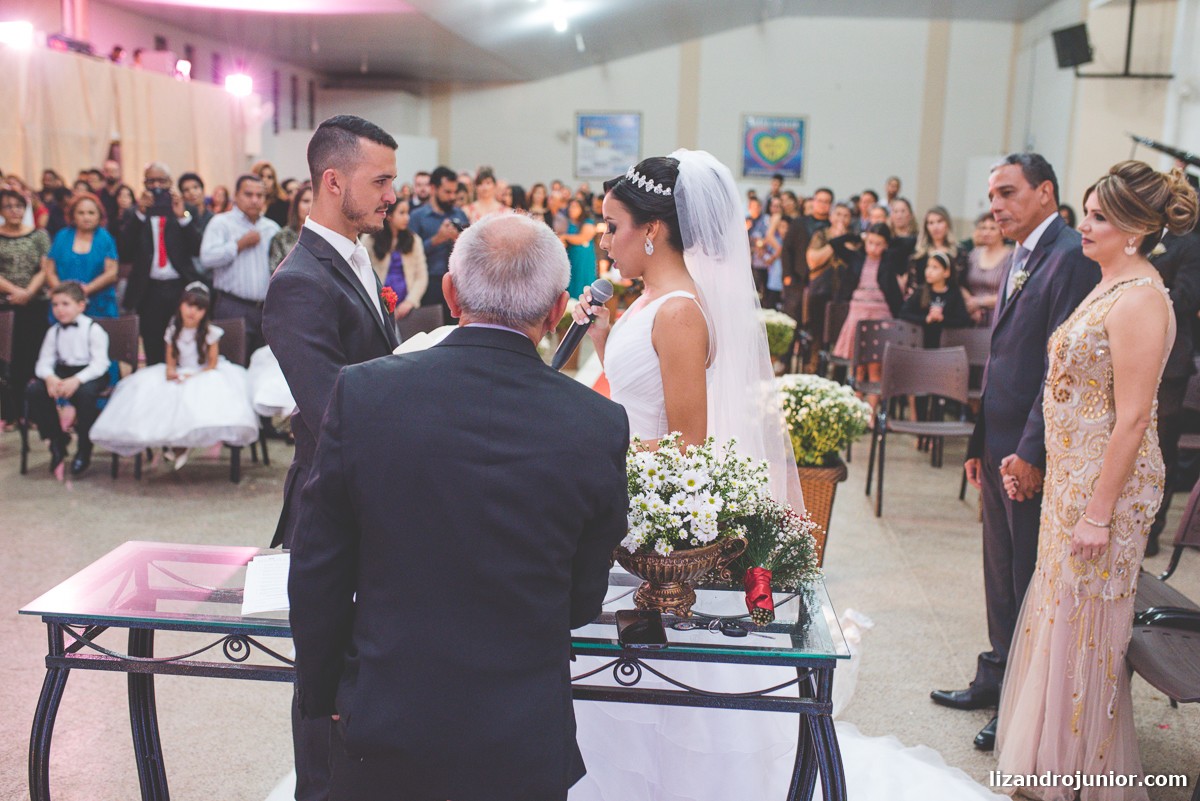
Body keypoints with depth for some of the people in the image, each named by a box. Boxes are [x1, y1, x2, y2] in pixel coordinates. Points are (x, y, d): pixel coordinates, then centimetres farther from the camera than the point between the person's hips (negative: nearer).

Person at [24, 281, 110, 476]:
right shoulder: (53, 332, 8)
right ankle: (57, 439, 0)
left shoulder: (93, 329, -8)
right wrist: (49, 377, -22)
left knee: (85, 392, -38)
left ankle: (84, 448, -16)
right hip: (62, 374, 5)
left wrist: (76, 380, -32)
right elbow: (43, 363, 3)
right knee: (33, 391, -20)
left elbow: (99, 364, -17)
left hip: (90, 374, -5)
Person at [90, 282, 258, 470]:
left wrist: (195, 377, -20)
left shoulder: (210, 333, -6)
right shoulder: (173, 331, 4)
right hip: (179, 376, 4)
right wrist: (169, 371, -17)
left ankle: (179, 446, -19)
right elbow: (170, 360, 7)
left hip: (205, 375, -4)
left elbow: (213, 364, -6)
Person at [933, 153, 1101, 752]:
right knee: (1001, 574, 19)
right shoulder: (1019, 259, 14)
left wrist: (1031, 450, -21)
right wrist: (979, 443, 15)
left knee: (1032, 584, 5)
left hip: (1032, 454, -9)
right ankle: (997, 679, 33)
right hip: (999, 448, 9)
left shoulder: (1072, 257, -16)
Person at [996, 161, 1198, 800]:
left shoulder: (1140, 301, -20)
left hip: (1106, 483, -9)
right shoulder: (1107, 287, 10)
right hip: (1070, 475, 9)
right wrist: (1030, 460, 16)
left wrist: (1099, 511, -21)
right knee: (1060, 611, 19)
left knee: (1087, 624, 4)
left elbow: (1133, 417, -22)